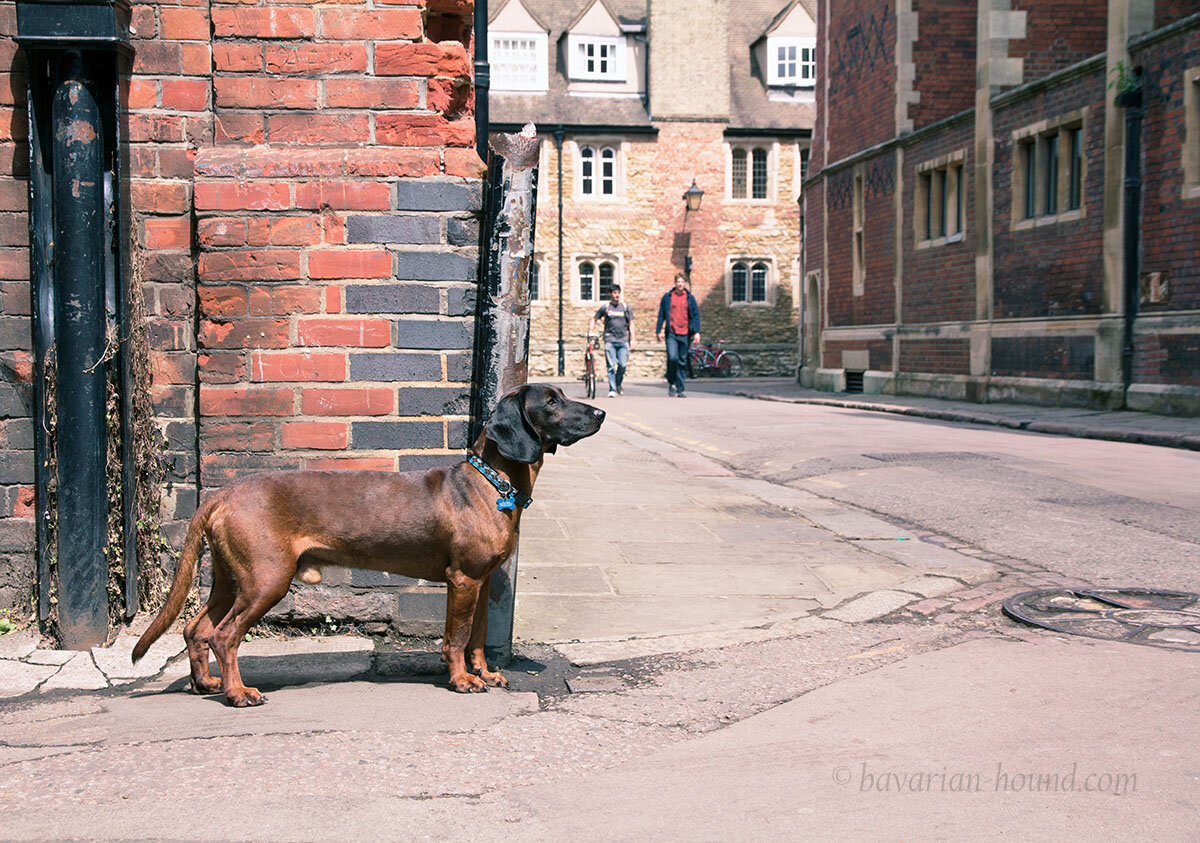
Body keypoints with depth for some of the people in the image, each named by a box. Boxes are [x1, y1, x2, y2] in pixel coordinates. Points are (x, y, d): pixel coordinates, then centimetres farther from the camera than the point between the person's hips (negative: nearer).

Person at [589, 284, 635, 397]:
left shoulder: (626, 307, 9)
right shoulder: (605, 307, 7)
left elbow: (631, 324, 11)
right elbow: (594, 319, 19)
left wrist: (632, 340, 4)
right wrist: (590, 330, 5)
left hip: (623, 340, 1)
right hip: (610, 340, -1)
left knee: (623, 365, -6)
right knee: (611, 366, -7)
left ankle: (618, 384, 20)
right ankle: (612, 389, -3)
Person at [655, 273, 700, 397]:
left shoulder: (690, 298, 8)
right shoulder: (667, 297, 5)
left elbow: (696, 315, 8)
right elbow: (661, 314, 9)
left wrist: (697, 332, -2)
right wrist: (658, 331, 4)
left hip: (685, 335, 2)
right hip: (671, 334, -2)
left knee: (683, 362, 5)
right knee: (672, 358, -18)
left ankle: (680, 389, 12)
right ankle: (671, 382, 5)